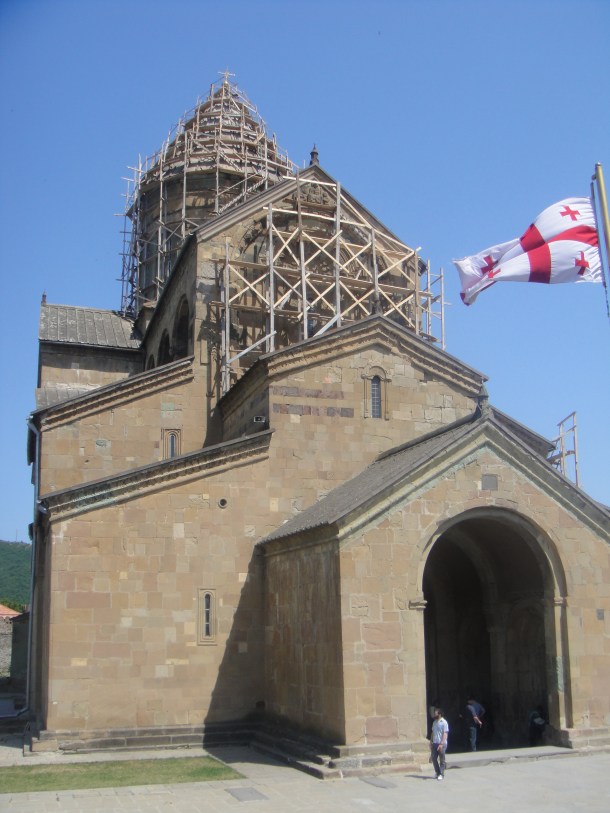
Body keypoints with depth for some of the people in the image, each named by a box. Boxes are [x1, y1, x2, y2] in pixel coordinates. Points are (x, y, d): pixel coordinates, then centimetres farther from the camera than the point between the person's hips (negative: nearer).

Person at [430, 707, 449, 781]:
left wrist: (441, 744, -22)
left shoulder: (444, 722, -12)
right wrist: (431, 742, 14)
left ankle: (441, 774, 9)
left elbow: (445, 734, -16)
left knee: (442, 760, 1)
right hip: (434, 743, 7)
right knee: (433, 758, 7)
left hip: (442, 744, -7)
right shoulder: (434, 722, 12)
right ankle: (437, 772, 22)